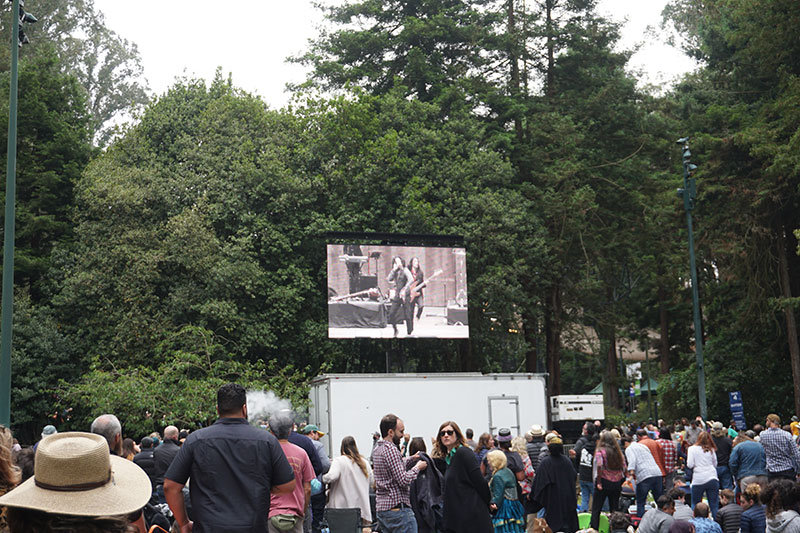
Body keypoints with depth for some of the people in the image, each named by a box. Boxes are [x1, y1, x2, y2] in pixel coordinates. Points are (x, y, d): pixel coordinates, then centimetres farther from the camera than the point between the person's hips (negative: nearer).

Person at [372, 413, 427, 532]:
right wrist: (417, 467, -5)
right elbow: (404, 480, -19)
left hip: (381, 507, 9)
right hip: (397, 508, -9)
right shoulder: (390, 449, -16)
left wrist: (411, 459, 17)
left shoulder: (378, 448, 13)